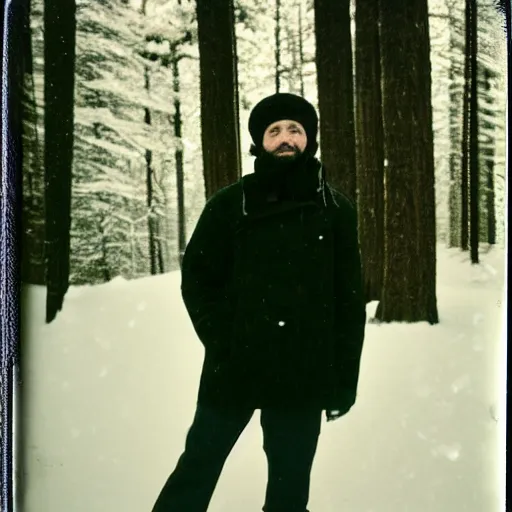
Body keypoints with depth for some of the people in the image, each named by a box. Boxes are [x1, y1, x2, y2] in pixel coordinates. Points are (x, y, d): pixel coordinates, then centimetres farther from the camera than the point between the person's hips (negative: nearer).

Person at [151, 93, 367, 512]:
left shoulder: (336, 209, 3)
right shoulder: (229, 205, 0)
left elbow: (350, 299, 3)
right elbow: (197, 280, 1)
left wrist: (345, 377, 2)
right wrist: (224, 345, -10)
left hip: (304, 375, 1)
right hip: (233, 370, -1)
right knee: (198, 469, 11)